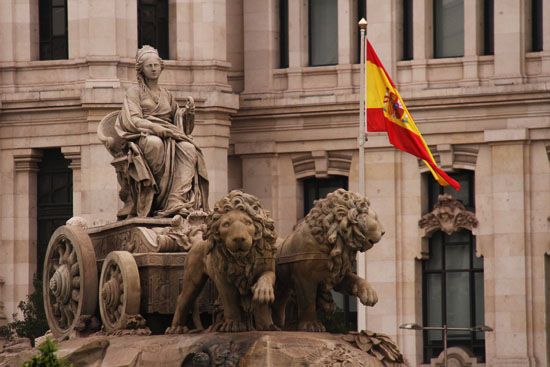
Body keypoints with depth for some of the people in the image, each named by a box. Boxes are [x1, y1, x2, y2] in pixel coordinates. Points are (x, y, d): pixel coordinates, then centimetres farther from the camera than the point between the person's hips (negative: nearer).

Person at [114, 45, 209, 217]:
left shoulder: (166, 95, 27)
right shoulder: (134, 92, 12)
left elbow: (178, 118, 24)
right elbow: (133, 120, -4)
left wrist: (188, 110, 2)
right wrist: (155, 127, -20)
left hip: (169, 134, 4)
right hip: (143, 136, -4)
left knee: (188, 149, -30)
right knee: (156, 144, -42)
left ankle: (176, 202, -44)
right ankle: (161, 198, -36)